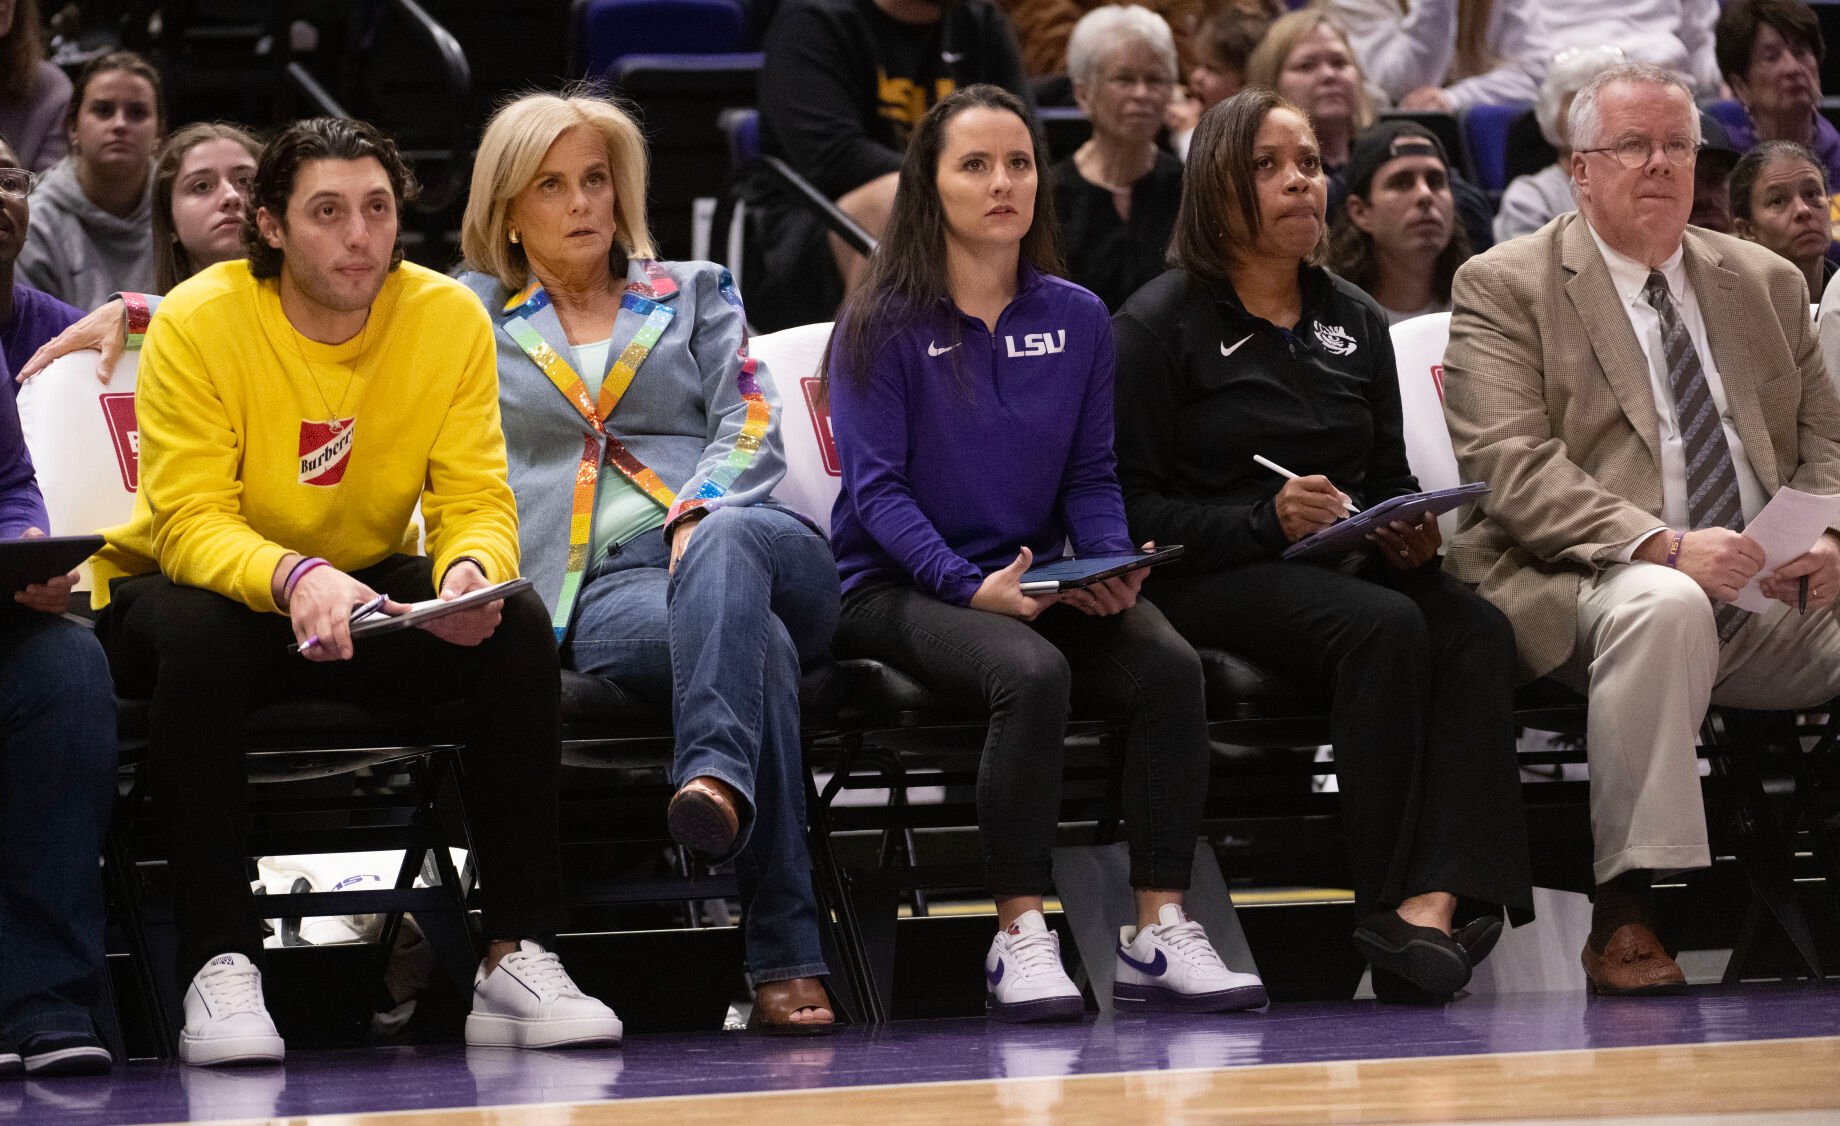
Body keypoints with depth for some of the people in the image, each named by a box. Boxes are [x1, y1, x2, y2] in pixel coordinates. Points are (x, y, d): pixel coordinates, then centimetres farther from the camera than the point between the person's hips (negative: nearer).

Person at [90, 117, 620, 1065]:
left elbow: (477, 503, -11)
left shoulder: (448, 319, -9)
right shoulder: (198, 323, -18)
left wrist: (470, 573, -36)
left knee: (518, 625, -24)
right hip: (193, 584, -3)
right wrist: (295, 577, -45)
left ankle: (516, 957, -22)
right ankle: (219, 967, -34)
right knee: (199, 630, -37)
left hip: (368, 589, 3)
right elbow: (189, 523, -24)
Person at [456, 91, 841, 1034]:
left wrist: (702, 517, -9)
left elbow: (750, 427, 10)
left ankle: (716, 777, -67)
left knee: (727, 545, -41)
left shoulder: (695, 294, 24)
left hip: (732, 537, 1)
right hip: (593, 585, -1)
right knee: (754, 641, -38)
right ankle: (784, 955, -51)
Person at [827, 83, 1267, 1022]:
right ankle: (1020, 941, -30)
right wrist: (971, 588, -23)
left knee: (1170, 665, -26)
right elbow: (877, 487, -9)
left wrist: (1112, 566, -9)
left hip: (1037, 579, 5)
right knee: (1032, 673, -36)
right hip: (900, 586, -4)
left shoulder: (1077, 319, 11)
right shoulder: (883, 324, -3)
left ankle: (1157, 933, -22)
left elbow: (1091, 478, 12)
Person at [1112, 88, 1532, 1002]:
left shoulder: (1354, 321, 20)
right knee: (1385, 626, -34)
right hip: (1209, 580, -5)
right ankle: (1389, 906, -33)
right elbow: (1130, 508, -5)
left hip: (1352, 567, 5)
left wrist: (1411, 531, 0)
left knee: (1477, 629, -27)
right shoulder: (1159, 325, 1)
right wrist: (1267, 522, -19)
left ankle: (1435, 900, -43)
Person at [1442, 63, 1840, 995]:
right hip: (1583, 593, -5)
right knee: (1661, 606, -39)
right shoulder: (1505, 287, 3)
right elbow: (1511, 466, -9)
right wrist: (1663, 546, -23)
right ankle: (1625, 910, -37)